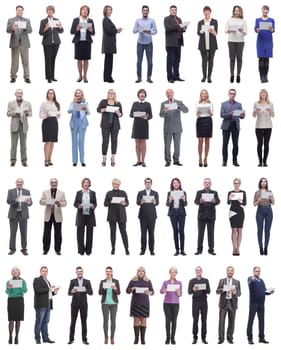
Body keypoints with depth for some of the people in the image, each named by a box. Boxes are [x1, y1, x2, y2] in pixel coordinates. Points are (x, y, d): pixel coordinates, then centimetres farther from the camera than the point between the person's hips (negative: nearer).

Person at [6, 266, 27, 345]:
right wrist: (8, 287, -29)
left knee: (18, 320, 1)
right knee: (11, 320, -5)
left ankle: (17, 337, 7)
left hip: (20, 301, 1)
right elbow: (7, 292, -7)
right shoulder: (9, 281, 3)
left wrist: (20, 286, -27)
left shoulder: (23, 281, 5)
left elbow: (25, 290, -7)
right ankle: (10, 337, 2)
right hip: (11, 300, -1)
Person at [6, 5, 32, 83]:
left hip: (24, 43, 1)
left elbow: (30, 30, 1)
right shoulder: (11, 20, 10)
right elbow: (8, 30, -1)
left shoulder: (27, 20, 13)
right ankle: (13, 77, 5)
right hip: (15, 43, -1)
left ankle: (27, 77, -1)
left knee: (25, 61, -2)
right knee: (14, 61, 0)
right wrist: (12, 28, -24)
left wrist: (25, 28, -21)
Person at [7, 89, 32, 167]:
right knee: (14, 143, -2)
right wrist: (15, 112, -19)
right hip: (14, 125, 0)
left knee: (23, 143, 2)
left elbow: (30, 114, 2)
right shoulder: (11, 103, 7)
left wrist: (27, 113, -21)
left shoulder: (27, 103, 8)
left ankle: (24, 160, 4)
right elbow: (8, 113, 0)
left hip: (23, 125, 1)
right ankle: (13, 160, 1)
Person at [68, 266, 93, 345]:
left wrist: (85, 290, -21)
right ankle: (71, 339, 3)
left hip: (83, 304, 0)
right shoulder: (73, 281, 5)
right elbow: (69, 293, 1)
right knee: (73, 321, 0)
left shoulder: (87, 281, 6)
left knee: (84, 321, 2)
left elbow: (91, 293, 0)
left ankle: (84, 339, 5)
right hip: (75, 304, 0)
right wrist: (72, 291, -22)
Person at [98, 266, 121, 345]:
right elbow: (100, 293, -2)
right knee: (105, 320, -2)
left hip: (114, 303, 0)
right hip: (105, 303, 0)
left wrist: (115, 289, -25)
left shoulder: (116, 281, 1)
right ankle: (106, 338, 6)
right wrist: (103, 288, -23)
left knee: (113, 320, -1)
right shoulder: (102, 282, 4)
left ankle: (112, 338, 7)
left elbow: (118, 293, -4)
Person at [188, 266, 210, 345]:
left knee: (204, 320, 0)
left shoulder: (206, 280, 9)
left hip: (204, 302, 1)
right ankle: (195, 338, 2)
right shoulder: (192, 281, 5)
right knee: (195, 320, -2)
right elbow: (189, 292, -3)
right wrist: (193, 289, -25)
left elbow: (209, 291, 2)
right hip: (195, 302, -1)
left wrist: (204, 289, -20)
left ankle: (203, 338, 4)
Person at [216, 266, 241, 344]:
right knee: (221, 321, -5)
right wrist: (223, 289, -21)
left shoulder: (237, 282, 7)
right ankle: (221, 338, 0)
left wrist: (235, 292, -22)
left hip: (232, 303, 1)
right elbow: (217, 291, 0)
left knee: (231, 322, 3)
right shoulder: (222, 281, 8)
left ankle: (230, 338, 10)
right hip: (223, 303, -1)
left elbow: (239, 293, 1)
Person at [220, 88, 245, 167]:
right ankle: (224, 161, 3)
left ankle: (235, 160, 6)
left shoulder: (239, 104, 10)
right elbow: (222, 115, -4)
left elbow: (241, 116, 5)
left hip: (235, 125, 2)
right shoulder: (224, 104, 6)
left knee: (235, 144, 1)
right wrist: (230, 114, -20)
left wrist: (242, 115, -19)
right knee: (225, 143, -1)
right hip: (226, 125, -2)